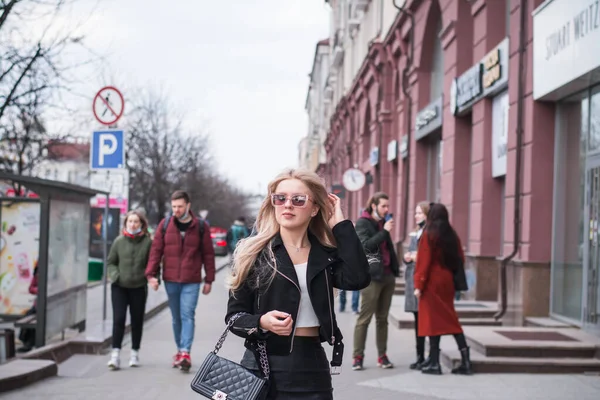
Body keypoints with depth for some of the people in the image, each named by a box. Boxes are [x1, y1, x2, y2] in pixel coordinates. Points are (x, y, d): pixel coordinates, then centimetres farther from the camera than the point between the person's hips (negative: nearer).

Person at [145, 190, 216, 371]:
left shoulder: (201, 227, 0)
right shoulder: (165, 225, 4)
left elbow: (208, 254, 3)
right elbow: (156, 250, 4)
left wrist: (209, 280, 2)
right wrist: (151, 274, -5)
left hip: (191, 282, -2)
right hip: (170, 280, 2)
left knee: (187, 315, -12)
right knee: (176, 317, 11)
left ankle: (185, 353, -17)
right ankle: (180, 350, 20)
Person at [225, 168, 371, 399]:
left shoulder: (325, 254, 5)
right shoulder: (254, 253, -1)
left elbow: (357, 279, -15)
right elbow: (234, 315, 0)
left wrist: (341, 224, -9)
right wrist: (262, 322, -22)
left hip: (312, 366, 2)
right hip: (263, 366, -2)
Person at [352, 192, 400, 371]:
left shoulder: (383, 222, 17)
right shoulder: (362, 223, -4)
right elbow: (365, 245, -19)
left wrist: (395, 268, 14)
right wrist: (384, 231, -18)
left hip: (388, 275, 7)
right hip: (372, 276, -7)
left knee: (382, 318, 8)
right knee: (364, 318, -5)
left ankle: (382, 356, 10)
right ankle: (358, 357, -1)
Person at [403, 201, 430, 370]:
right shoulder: (415, 233, 19)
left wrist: (420, 257, -17)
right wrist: (407, 257, 5)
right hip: (412, 278, 8)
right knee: (418, 319, 12)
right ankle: (420, 357, 19)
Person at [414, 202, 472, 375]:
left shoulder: (428, 235, -9)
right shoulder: (452, 236, 8)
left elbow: (423, 262, -13)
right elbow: (460, 259, 9)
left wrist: (418, 285, -12)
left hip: (432, 282, -6)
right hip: (447, 282, 6)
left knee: (432, 320, 0)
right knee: (450, 319, 12)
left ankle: (434, 363, 2)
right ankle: (465, 361, 5)